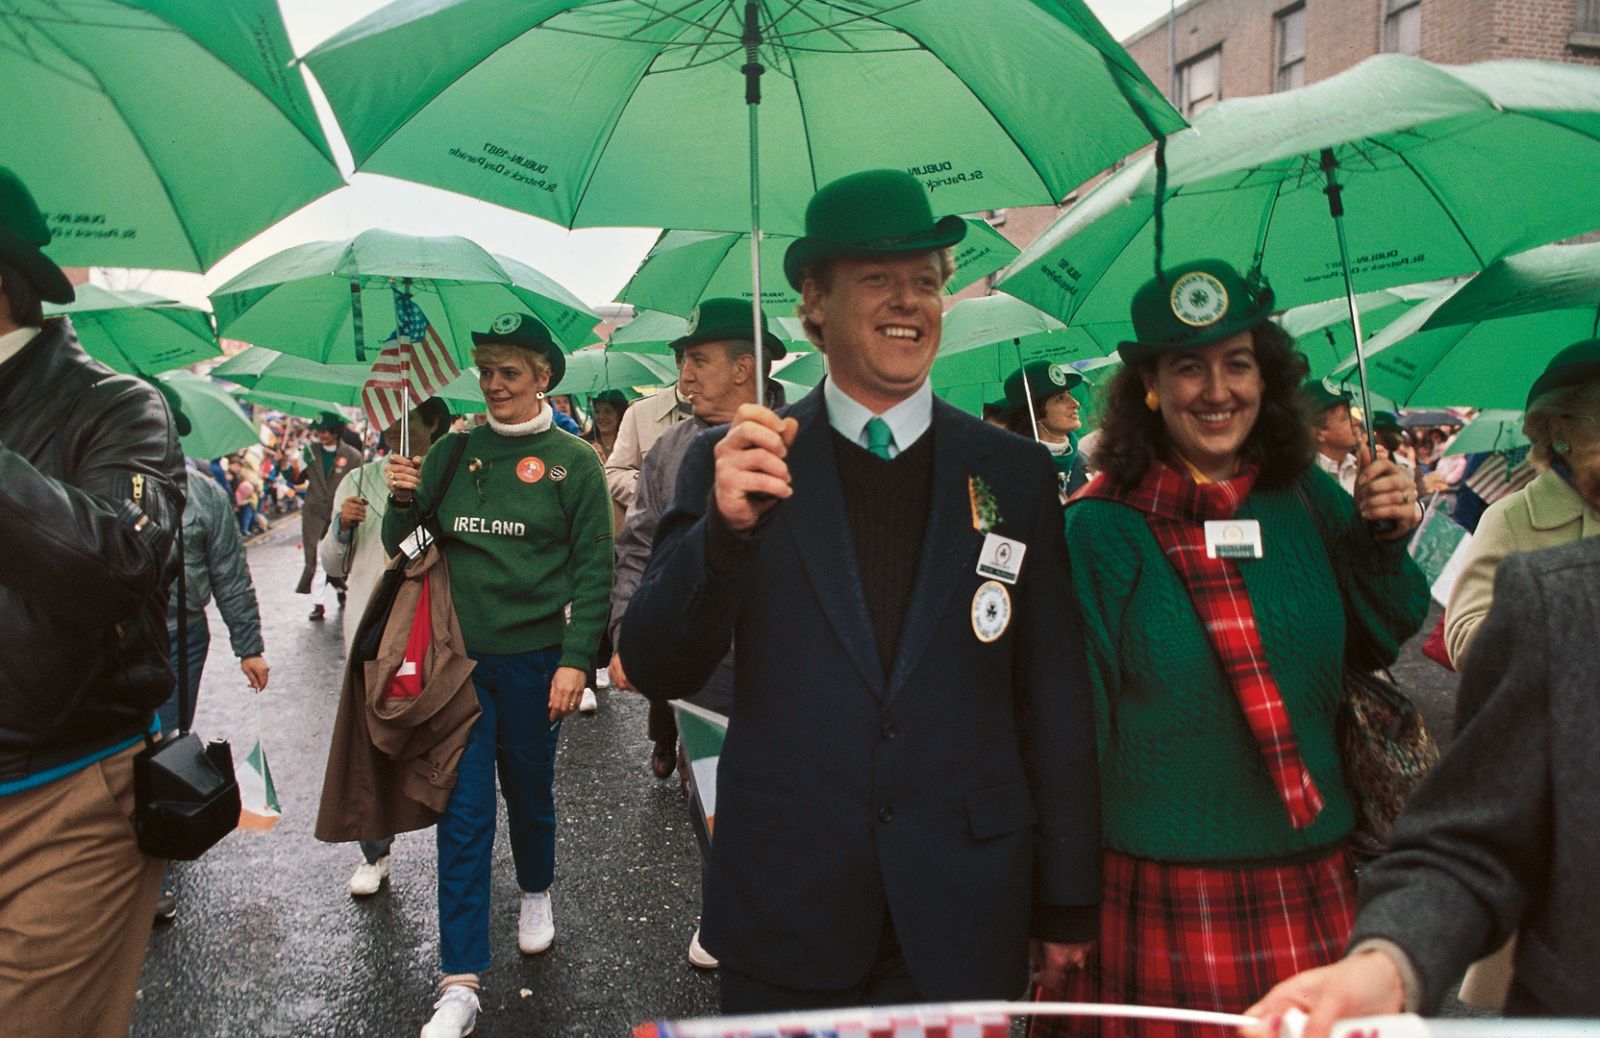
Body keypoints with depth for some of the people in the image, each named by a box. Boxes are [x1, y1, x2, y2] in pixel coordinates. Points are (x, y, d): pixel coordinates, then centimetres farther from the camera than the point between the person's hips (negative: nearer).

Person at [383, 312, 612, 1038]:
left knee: (529, 790, 16)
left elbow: (594, 568, -5)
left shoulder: (573, 460, -3)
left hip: (533, 658, -1)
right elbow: (404, 549, 10)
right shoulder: (451, 453, 3)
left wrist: (575, 659, -12)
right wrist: (402, 502, -11)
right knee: (462, 813, 1)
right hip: (457, 657, 2)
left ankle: (536, 894, 47)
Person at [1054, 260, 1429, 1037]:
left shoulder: (1309, 499, 3)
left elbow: (1386, 651, 13)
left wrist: (1384, 545, -4)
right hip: (1165, 892, -4)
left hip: (1316, 883, 4)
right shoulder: (1100, 528, -9)